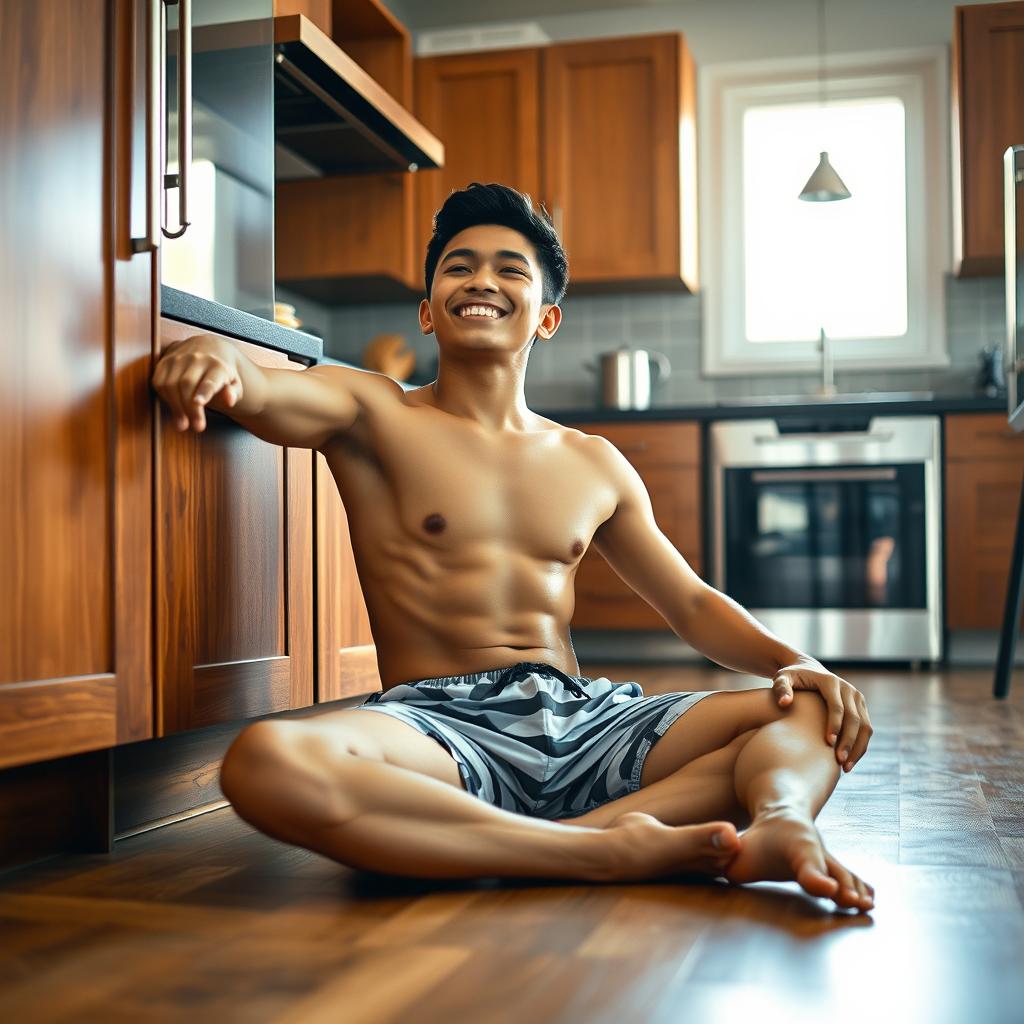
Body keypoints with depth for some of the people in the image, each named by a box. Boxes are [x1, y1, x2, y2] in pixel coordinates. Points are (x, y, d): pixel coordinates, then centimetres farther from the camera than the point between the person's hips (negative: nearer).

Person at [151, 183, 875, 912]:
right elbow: (259, 391, -13)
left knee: (819, 713, -6)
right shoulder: (375, 415, 6)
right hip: (435, 720, -4)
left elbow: (693, 604, 20)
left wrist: (792, 661, 0)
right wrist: (216, 355, -38)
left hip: (583, 716, 4)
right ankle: (617, 851, -36)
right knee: (265, 764, -35)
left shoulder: (595, 465, 17)